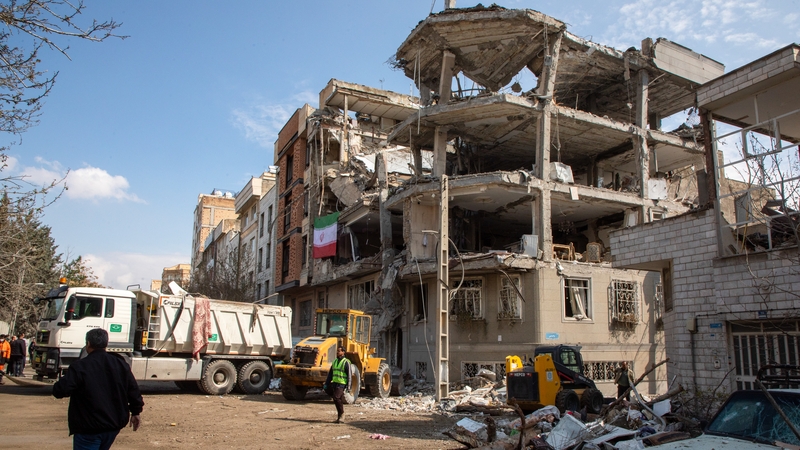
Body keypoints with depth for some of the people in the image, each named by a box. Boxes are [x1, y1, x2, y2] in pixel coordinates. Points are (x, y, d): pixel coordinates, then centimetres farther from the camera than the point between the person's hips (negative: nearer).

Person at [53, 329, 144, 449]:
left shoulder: (80, 367, -14)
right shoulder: (121, 364, 3)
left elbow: (60, 391, -18)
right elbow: (133, 391, 5)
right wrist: (135, 412, 16)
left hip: (89, 429, -6)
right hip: (114, 426, 6)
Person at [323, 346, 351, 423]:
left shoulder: (346, 362, -8)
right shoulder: (335, 362, 14)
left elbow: (349, 375, -10)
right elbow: (330, 374, 17)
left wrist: (348, 386, -16)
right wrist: (326, 383, 12)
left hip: (341, 384, -8)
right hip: (334, 383, 8)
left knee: (337, 398, -16)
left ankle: (341, 415, -1)